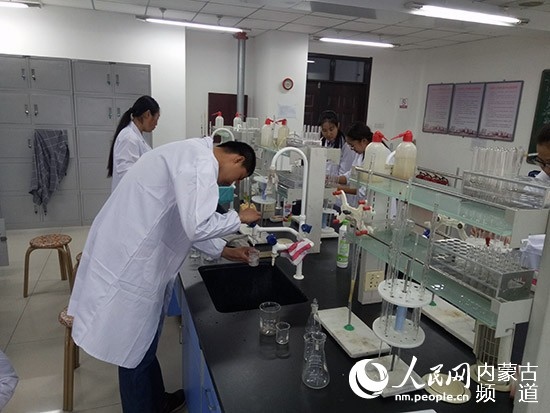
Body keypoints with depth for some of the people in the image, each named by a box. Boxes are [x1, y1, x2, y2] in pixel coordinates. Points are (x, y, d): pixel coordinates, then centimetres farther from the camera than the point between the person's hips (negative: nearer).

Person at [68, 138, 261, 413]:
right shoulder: (201, 159, -17)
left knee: (142, 344, 24)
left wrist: (225, 250, 22)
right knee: (136, 353, 8)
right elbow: (198, 226, -27)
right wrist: (239, 218, -10)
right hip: (129, 264, -11)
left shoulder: (192, 155, 16)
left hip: (128, 256, 11)